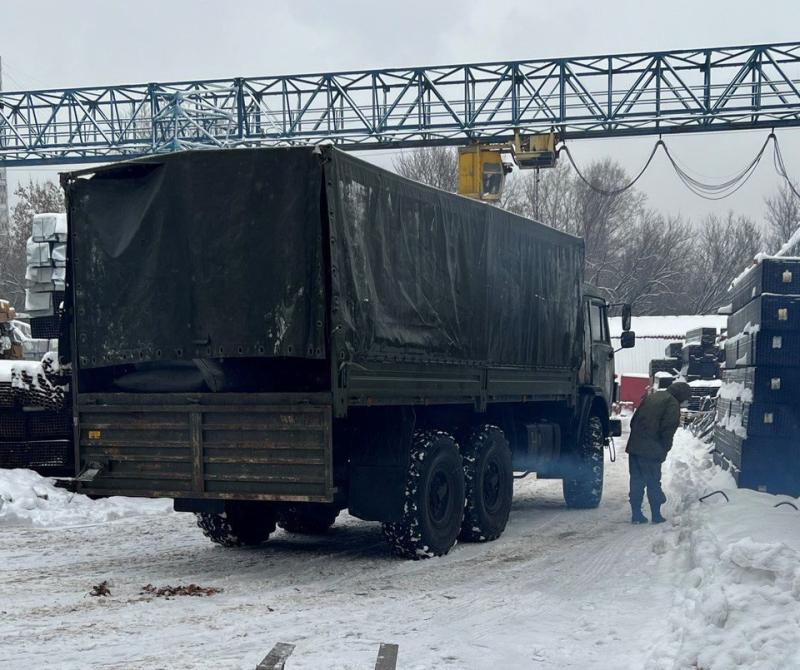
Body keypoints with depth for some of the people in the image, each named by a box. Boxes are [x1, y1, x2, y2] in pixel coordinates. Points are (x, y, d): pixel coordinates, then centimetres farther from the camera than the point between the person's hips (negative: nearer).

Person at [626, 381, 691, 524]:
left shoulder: (651, 397, 18)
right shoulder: (672, 403, -6)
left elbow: (634, 420, 19)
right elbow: (668, 431, -13)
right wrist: (664, 451, -2)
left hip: (634, 447, 7)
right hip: (651, 451, -7)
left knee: (636, 481, 10)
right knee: (653, 483, 2)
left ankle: (636, 514, 13)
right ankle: (656, 515, 7)